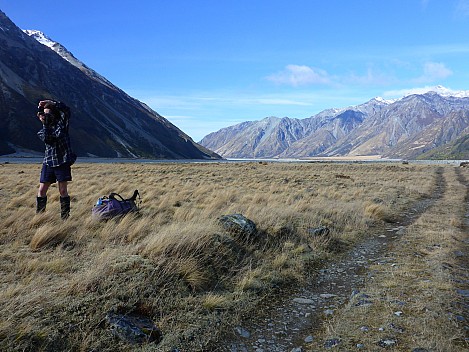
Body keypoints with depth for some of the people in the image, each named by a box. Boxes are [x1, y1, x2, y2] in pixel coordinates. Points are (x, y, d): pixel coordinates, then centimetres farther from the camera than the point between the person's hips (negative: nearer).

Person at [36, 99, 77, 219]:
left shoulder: (62, 122, 4)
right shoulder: (43, 128, 11)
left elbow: (66, 110, -12)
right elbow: (46, 139, -9)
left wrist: (51, 102, -15)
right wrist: (44, 123, -14)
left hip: (63, 161, -3)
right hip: (48, 162, 4)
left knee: (63, 191, -2)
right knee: (42, 190, 2)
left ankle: (65, 217, 5)